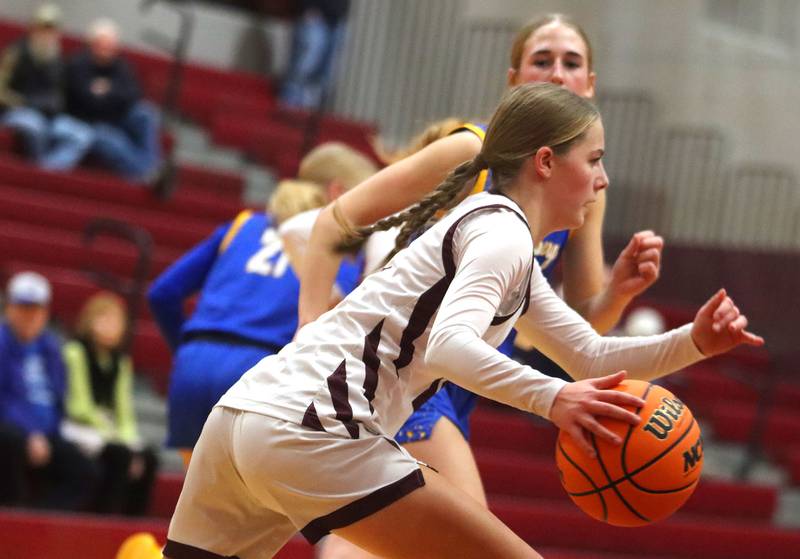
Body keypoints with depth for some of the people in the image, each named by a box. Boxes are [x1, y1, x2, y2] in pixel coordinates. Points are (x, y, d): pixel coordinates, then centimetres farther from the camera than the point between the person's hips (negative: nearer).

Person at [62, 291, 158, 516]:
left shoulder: (120, 361, 14)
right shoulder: (75, 352, -6)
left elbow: (125, 413, 12)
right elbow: (79, 407, -10)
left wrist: (132, 443, -6)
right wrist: (114, 436, -14)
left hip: (110, 433, 6)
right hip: (79, 431, -6)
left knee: (147, 458, -18)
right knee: (120, 455, -30)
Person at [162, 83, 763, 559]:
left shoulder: (491, 229, 26)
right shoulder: (502, 230, -3)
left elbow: (591, 357, 31)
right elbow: (451, 344, -22)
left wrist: (694, 342, 17)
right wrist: (550, 398, -35)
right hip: (315, 430, -9)